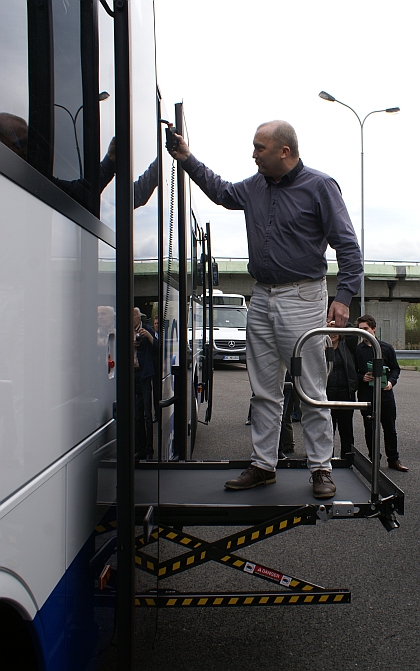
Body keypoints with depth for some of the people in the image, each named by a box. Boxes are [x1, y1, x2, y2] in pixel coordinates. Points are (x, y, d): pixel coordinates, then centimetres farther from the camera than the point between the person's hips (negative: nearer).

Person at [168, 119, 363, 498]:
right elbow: (222, 192, 34)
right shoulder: (254, 187, 12)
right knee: (264, 391, 10)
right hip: (261, 299, 6)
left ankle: (321, 468, 10)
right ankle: (263, 465, 20)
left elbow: (348, 246, -7)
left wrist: (344, 297, -16)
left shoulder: (319, 186, -5)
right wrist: (187, 159, 29)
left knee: (312, 391, -1)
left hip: (302, 299, -6)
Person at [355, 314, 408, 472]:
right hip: (366, 395, -1)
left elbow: (395, 369, 9)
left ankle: (393, 459, 19)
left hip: (385, 394, 1)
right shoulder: (357, 350, 1)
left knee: (390, 429, 8)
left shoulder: (387, 348, 4)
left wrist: (391, 381, -9)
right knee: (370, 429, 7)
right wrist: (362, 377, -13)